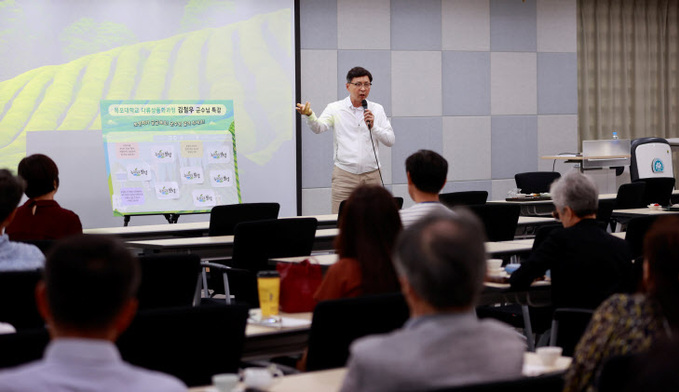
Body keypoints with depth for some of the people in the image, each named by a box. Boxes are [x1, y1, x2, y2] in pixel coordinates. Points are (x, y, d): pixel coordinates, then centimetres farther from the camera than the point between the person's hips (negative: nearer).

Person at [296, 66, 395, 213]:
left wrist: (373, 127, -11)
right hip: (344, 175, -2)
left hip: (371, 175, 2)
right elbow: (319, 128, -15)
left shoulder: (377, 109, 10)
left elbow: (390, 140, 5)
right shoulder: (335, 109, 3)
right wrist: (309, 115, -35)